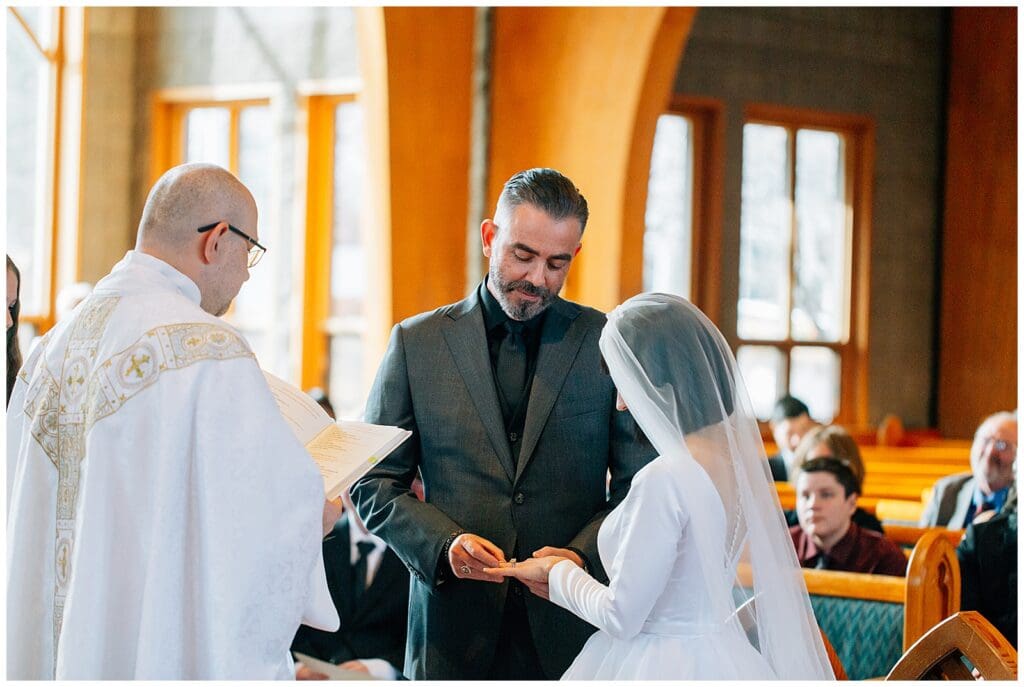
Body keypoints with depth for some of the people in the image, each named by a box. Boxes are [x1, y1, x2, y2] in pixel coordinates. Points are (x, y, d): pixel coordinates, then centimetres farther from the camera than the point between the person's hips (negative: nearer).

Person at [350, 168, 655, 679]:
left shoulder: (607, 342, 3)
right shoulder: (417, 342, 4)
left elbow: (639, 484, 4)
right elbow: (374, 484, 5)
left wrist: (583, 555, -14)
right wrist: (444, 543, -12)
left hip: (572, 629, 0)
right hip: (454, 628, 1)